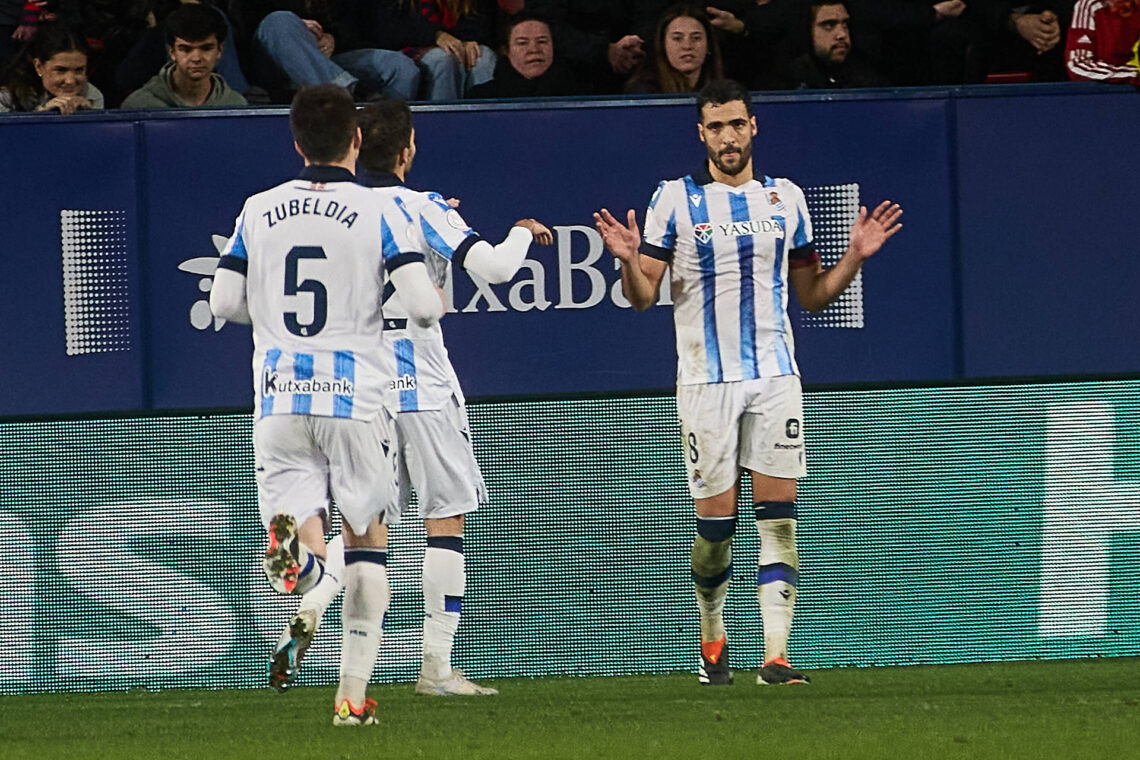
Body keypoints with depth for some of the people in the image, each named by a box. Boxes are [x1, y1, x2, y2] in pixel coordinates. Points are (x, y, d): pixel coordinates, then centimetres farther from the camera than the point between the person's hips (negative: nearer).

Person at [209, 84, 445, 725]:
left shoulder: (258, 211, 5)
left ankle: (296, 548, -38)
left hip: (279, 397, 2)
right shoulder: (378, 212, -4)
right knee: (367, 538, 13)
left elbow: (225, 304, 7)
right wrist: (436, 300, 12)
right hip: (355, 396, -1)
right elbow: (423, 306, -11)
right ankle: (355, 694, 9)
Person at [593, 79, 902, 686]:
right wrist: (629, 261, -20)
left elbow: (812, 294, 16)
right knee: (715, 522, -1)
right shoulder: (674, 199, 1)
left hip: (775, 376, 2)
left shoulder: (786, 198, 10)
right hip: (706, 380, -2)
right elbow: (642, 296, 0)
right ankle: (713, 641, 21)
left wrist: (855, 257, 1)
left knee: (778, 517, -7)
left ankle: (775, 654, -11)